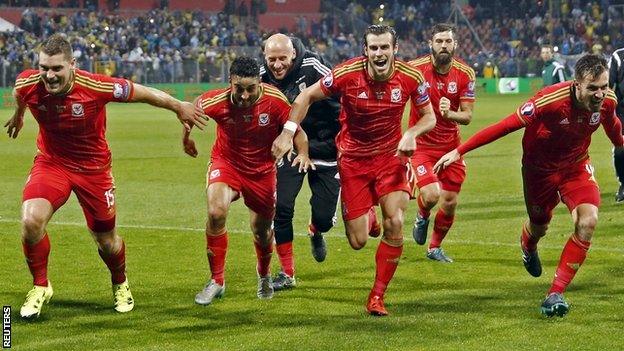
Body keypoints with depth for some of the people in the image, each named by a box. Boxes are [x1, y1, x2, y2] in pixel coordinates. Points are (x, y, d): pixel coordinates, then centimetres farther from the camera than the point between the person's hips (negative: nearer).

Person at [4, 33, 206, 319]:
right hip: (51, 162, 1)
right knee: (31, 219, -25)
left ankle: (120, 285, 46)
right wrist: (18, 116, 30)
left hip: (93, 166, -1)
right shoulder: (27, 84, -20)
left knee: (106, 240, 11)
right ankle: (40, 287, -1)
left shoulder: (96, 86, -28)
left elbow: (143, 93, -12)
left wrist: (179, 107, -1)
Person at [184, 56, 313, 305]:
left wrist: (303, 154, -33)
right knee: (216, 212, -28)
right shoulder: (217, 101, -24)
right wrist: (186, 137, 13)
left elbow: (296, 130, -14)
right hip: (226, 162, -1)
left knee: (262, 230, 15)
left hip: (262, 170, 1)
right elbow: (192, 109, -2)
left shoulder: (275, 100, -25)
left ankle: (264, 276, 50)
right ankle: (217, 281, -11)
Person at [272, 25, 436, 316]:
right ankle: (367, 217, 39)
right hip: (353, 158, -1)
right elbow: (306, 96, -8)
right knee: (358, 242, -3)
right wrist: (288, 133, -17)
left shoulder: (410, 78, -15)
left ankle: (377, 297, 3)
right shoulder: (346, 74, -20)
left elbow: (429, 117, -1)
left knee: (395, 223, -16)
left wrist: (412, 134, -21)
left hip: (391, 154, 1)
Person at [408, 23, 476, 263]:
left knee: (450, 203, 6)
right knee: (431, 195, -22)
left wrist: (449, 113, -28)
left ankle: (435, 248, 31)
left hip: (450, 145, 3)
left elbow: (467, 116, -6)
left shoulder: (465, 74, -7)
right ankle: (422, 216, 16)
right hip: (421, 144, -3)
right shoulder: (416, 68, -14)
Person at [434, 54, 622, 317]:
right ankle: (528, 246, 58)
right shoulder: (551, 100, -36)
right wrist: (458, 151, -29)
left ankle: (556, 293, -11)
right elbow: (505, 126, -30)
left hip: (576, 165, 3)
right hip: (539, 166, -3)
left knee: (588, 221, -19)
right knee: (539, 227, 16)